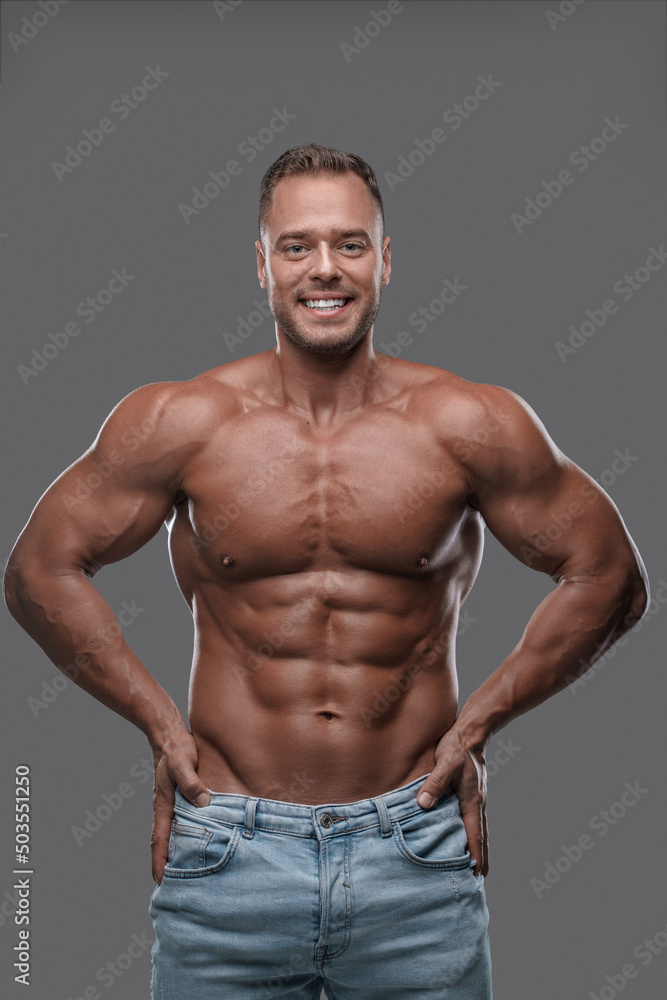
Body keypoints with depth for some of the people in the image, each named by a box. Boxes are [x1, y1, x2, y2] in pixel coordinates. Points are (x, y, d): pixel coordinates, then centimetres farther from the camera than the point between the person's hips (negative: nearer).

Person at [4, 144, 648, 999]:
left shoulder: (471, 427, -3)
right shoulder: (179, 424, -3)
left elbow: (609, 579, 6)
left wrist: (476, 724, 2)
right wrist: (159, 723, 2)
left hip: (415, 851, 1)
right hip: (228, 853, 0)